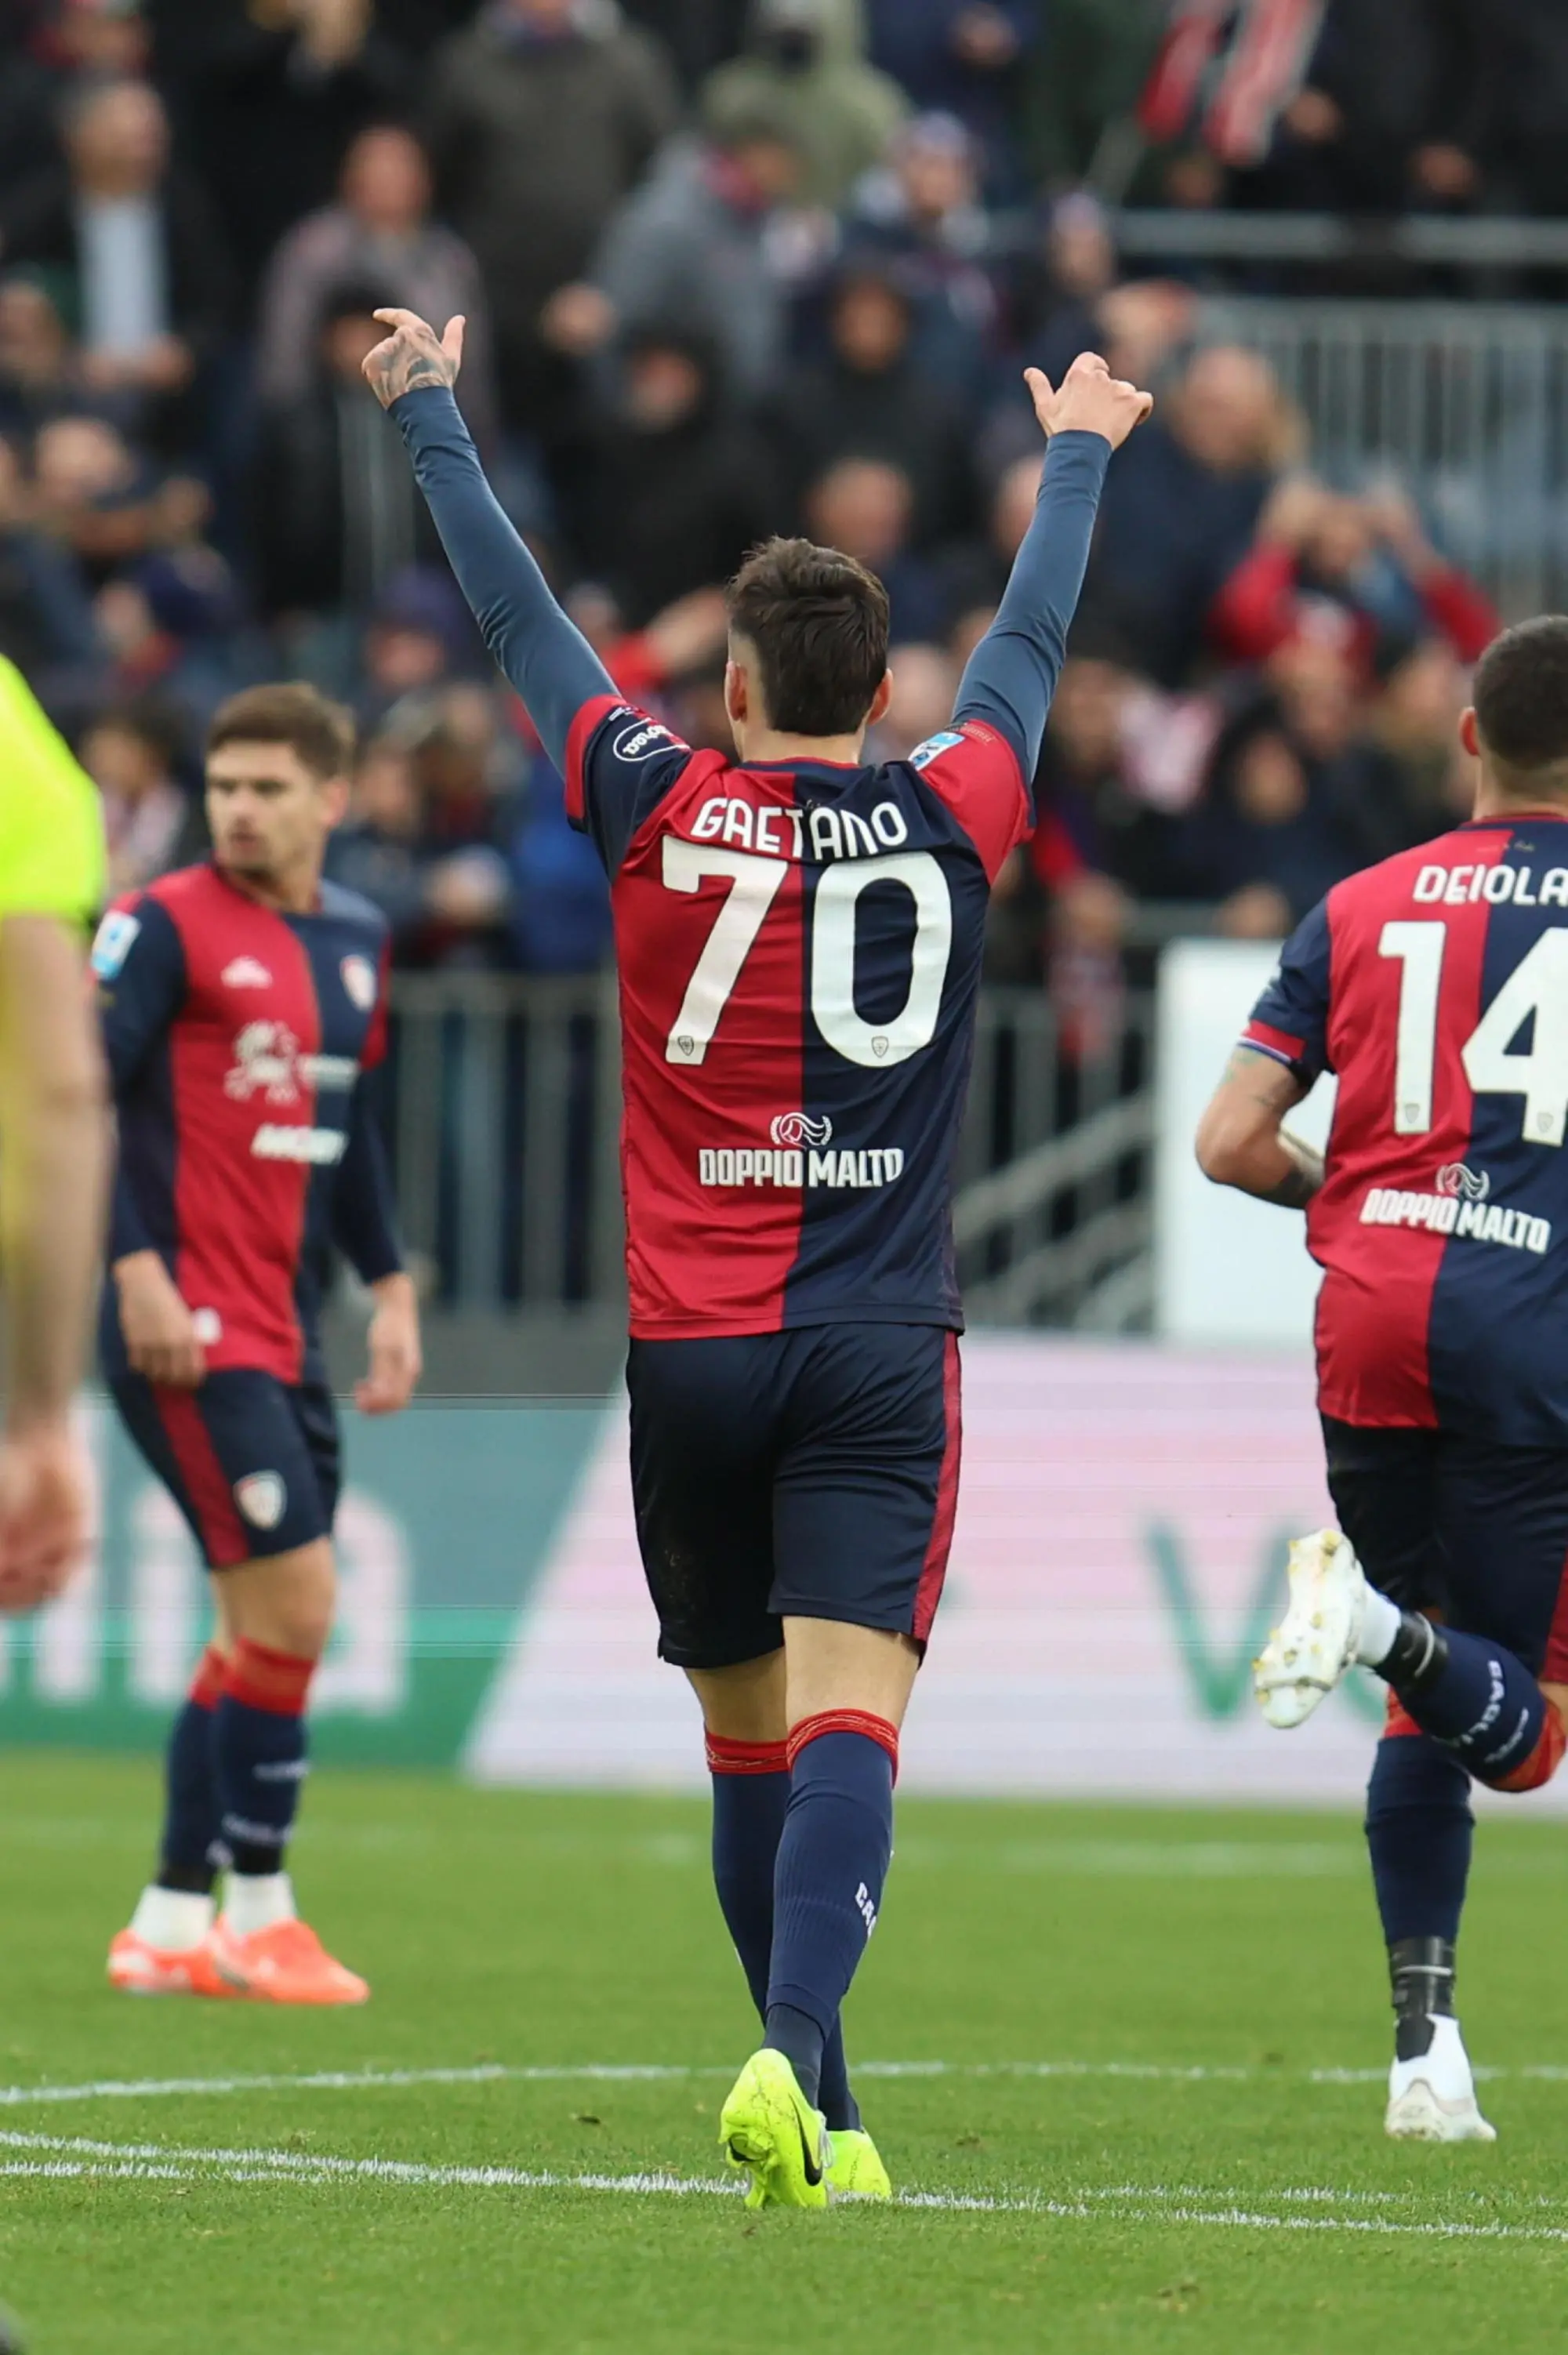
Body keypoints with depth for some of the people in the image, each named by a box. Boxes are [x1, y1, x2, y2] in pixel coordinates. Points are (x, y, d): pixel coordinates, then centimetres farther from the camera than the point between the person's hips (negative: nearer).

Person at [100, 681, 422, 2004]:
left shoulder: (357, 939, 12)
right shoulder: (168, 927, -9)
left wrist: (391, 1287, 17)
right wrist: (137, 1269, -21)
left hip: (284, 1329, 8)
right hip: (188, 1324, -8)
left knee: (260, 1627, 9)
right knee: (293, 1599, -12)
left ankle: (171, 1922, 17)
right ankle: (259, 1912, -1)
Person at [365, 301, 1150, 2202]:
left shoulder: (659, 812, -2)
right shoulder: (950, 821, 0)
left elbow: (514, 617, 10)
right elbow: (1033, 638, 19)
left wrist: (429, 411, 24)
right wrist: (1076, 455, 38)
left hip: (693, 1349, 1)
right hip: (882, 1350, -1)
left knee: (751, 1739, 12)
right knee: (847, 1723, -12)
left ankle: (818, 2120, 17)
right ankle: (791, 2055, -33)